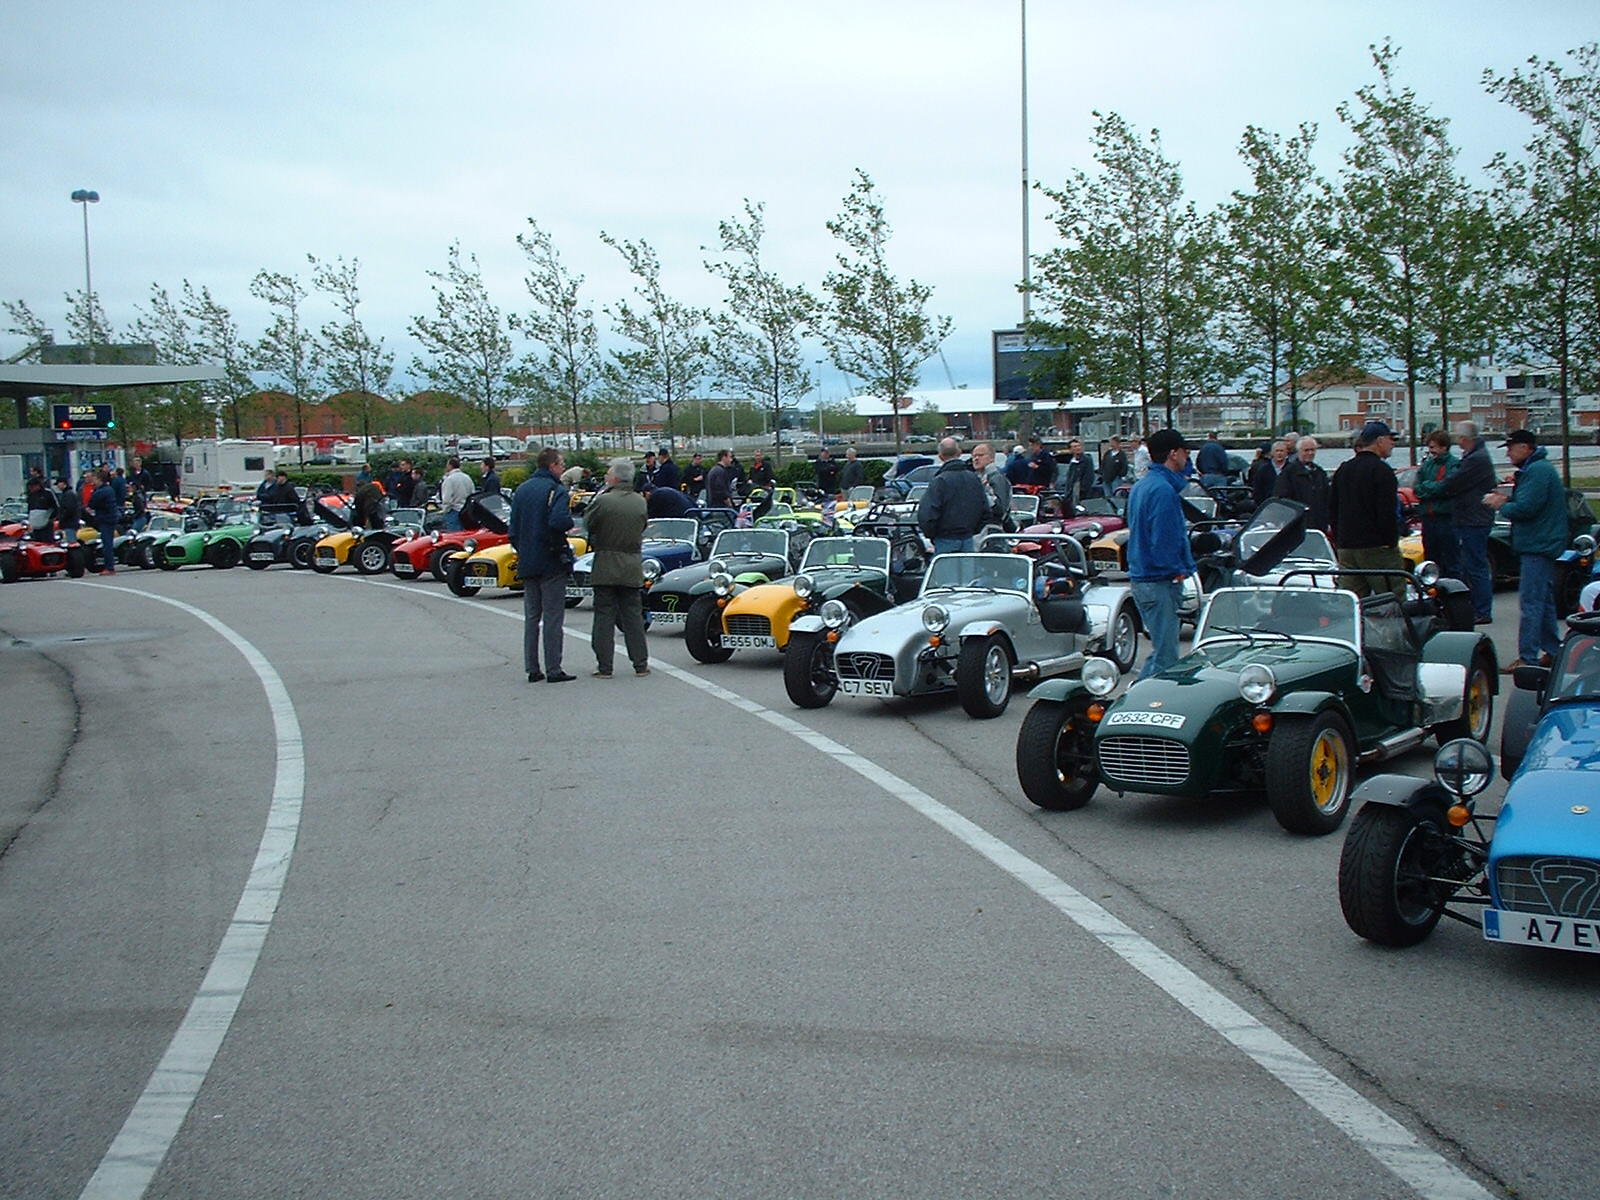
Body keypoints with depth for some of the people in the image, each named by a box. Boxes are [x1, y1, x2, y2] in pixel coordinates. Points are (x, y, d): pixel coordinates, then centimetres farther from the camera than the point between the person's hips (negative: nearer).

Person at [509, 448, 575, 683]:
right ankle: (553, 670, 0)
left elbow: (513, 529, 12)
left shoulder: (521, 490, 10)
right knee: (552, 618, -2)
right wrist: (570, 522, -8)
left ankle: (532, 669, 13)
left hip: (527, 564, 7)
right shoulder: (555, 490, -12)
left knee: (531, 617, 11)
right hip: (551, 562, -7)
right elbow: (559, 521, -29)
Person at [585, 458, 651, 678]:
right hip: (632, 568, 3)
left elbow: (588, 524, -2)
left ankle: (604, 667, 4)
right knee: (633, 617, 11)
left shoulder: (603, 501, -14)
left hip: (605, 567, -3)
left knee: (604, 617, 3)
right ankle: (641, 664, 12)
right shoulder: (640, 502, 0)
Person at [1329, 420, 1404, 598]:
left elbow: (1332, 510, 18)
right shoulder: (1381, 470, -10)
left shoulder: (1343, 469, 14)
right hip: (1377, 548, -7)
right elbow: (1387, 512, -16)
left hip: (1346, 548, 7)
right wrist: (1392, 542, -8)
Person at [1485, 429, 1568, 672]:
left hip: (1538, 547, -11)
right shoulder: (1534, 469, 18)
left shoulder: (1538, 471, -16)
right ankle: (1553, 651, 24)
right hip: (1541, 545, 11)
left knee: (1530, 602, -11)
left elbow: (1526, 508, -24)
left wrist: (1502, 506, -7)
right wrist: (1507, 500, 5)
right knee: (1543, 601, 17)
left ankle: (1527, 658, -11)